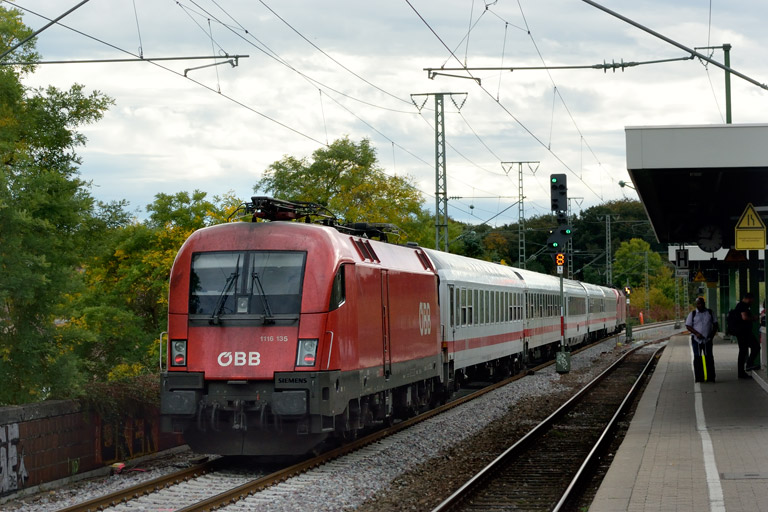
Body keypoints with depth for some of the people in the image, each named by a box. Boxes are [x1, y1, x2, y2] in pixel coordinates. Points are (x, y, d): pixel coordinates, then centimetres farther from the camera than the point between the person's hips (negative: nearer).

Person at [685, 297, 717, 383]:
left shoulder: (709, 313, 9)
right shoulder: (692, 314, 3)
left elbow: (715, 324, 13)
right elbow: (688, 326, -1)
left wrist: (713, 333, -3)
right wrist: (696, 333, -15)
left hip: (708, 339, 1)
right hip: (696, 339, -1)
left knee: (709, 358, 0)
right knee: (697, 358, -1)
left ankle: (710, 377, 4)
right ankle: (698, 377, 3)